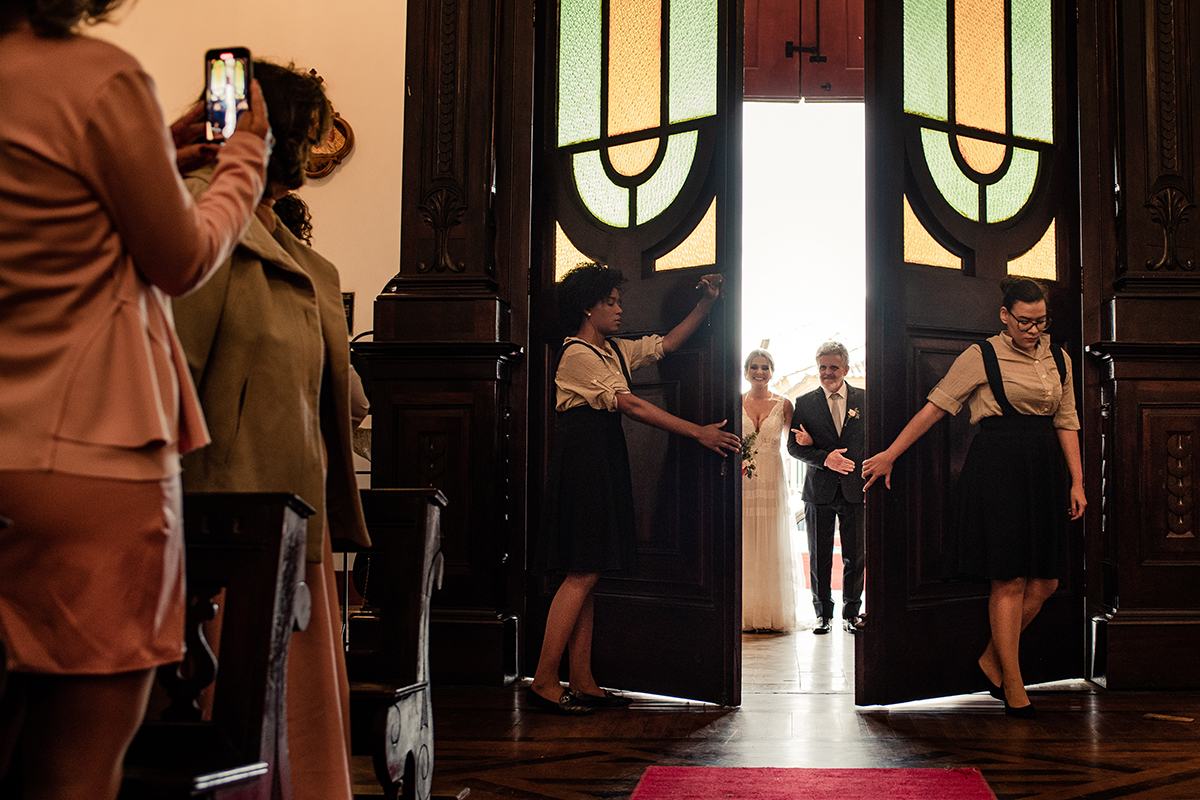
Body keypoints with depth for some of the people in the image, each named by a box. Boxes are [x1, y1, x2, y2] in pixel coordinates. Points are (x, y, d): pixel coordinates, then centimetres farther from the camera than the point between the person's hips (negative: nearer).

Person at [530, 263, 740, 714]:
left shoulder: (615, 351, 18)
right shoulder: (578, 354, -11)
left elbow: (667, 344, 25)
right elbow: (631, 406, -15)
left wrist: (707, 302, 12)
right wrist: (698, 432, -14)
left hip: (604, 464, 10)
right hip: (582, 461, -9)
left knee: (588, 575, 7)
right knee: (582, 574, -12)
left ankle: (582, 683, 9)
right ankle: (544, 682, -9)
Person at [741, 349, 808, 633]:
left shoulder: (783, 405, 6)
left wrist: (807, 439, -11)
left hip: (772, 480, 0)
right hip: (741, 480, 0)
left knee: (772, 545, 1)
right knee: (743, 546, -1)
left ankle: (773, 614, 7)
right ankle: (745, 614, 5)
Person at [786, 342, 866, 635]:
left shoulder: (864, 400, 5)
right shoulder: (804, 403, 3)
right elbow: (793, 446, -1)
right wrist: (825, 458, -16)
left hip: (855, 489, 0)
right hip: (819, 490, 0)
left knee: (855, 557, 4)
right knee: (819, 557, 4)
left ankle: (851, 613, 16)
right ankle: (823, 614, 15)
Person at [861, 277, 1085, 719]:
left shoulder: (1059, 360, 14)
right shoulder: (982, 356, -2)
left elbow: (1067, 422, 17)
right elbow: (935, 406, -2)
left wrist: (1077, 481, 10)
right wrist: (891, 454, -3)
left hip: (1045, 469, 6)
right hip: (997, 467, -6)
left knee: (1045, 581, 4)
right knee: (1009, 580, -5)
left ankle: (992, 658, 23)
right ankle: (1013, 685, 4)